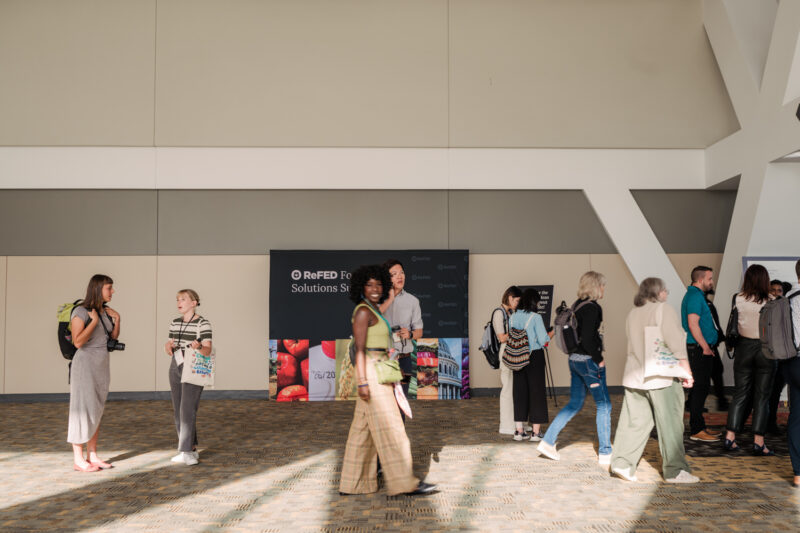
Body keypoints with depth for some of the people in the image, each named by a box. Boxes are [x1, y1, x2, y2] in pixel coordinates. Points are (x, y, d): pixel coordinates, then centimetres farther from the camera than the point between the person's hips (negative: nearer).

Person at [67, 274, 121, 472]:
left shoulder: (104, 311, 7)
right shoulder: (80, 311, -13)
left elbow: (114, 336, 16)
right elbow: (78, 342, -22)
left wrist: (117, 319, 2)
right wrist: (94, 321, -19)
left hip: (102, 365, 7)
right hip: (85, 364, -7)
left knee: (96, 410, 10)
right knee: (82, 411, -3)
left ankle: (92, 456, 17)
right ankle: (78, 459, 4)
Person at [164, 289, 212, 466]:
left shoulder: (203, 324, -11)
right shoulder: (175, 323, 9)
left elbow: (208, 350, -19)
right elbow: (169, 350, 11)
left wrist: (198, 347, -40)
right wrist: (168, 346, -12)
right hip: (176, 368, 7)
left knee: (187, 411, -13)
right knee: (178, 411, 7)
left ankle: (186, 452, -12)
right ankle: (192, 449, 15)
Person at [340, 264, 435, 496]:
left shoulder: (373, 311, 17)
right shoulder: (363, 312, -12)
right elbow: (360, 349, -17)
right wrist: (362, 382, -21)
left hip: (379, 375, 10)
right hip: (371, 374, -10)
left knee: (364, 430, 11)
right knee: (389, 427, -7)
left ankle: (353, 483, 17)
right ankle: (405, 482, -2)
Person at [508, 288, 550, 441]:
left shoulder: (513, 317, 4)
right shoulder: (536, 317, -11)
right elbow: (543, 340, -13)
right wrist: (551, 334, 6)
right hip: (535, 356, -5)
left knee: (520, 391, 10)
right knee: (536, 391, 3)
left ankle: (519, 431, 15)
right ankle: (536, 432, 6)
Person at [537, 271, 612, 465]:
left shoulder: (577, 305, 10)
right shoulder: (592, 308, -16)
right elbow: (587, 339, -24)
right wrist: (599, 360, -13)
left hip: (574, 359, 9)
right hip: (588, 361, -9)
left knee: (574, 404, 15)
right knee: (604, 405, 3)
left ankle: (547, 442, 13)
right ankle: (605, 453, 11)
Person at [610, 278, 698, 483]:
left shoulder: (633, 313, 13)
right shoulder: (663, 309, -7)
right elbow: (676, 342, -13)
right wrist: (687, 371, -9)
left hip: (634, 376, 6)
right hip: (661, 376, -6)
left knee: (635, 420, 9)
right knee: (670, 423, 1)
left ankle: (622, 462, 6)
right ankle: (675, 470, 6)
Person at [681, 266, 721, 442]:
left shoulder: (695, 295, 19)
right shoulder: (695, 296, -14)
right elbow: (693, 325, -23)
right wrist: (706, 348, -18)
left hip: (701, 349, 11)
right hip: (699, 349, -11)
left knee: (700, 388, 14)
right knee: (700, 388, -8)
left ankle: (699, 426, 21)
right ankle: (696, 430, -4)